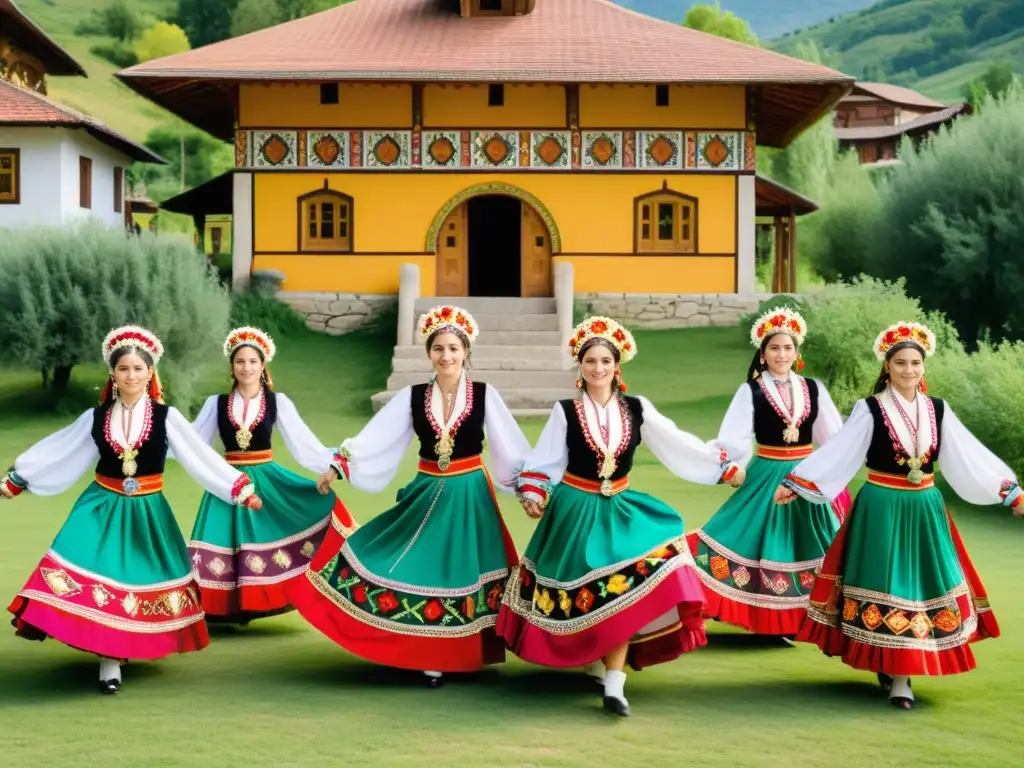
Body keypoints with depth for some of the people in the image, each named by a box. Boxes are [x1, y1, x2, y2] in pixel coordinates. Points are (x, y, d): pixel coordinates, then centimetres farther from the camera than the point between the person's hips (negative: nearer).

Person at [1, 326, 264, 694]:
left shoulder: (166, 417, -4)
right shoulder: (96, 417, 1)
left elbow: (201, 456, -2)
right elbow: (56, 451, 10)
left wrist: (241, 489, -5)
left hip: (146, 513, 0)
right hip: (102, 508, 0)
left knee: (139, 580, 4)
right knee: (98, 575, -14)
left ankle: (121, 650, 22)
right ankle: (109, 661, -7)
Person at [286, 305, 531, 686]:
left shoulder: (484, 395, -6)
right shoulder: (412, 396, -2)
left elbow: (512, 447, -3)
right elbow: (374, 437, -3)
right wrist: (338, 465, -9)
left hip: (468, 496, -2)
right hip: (427, 494, 2)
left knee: (463, 571, 4)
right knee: (422, 567, 3)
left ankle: (461, 654, 15)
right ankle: (429, 656, 16)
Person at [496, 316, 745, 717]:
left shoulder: (636, 408, 0)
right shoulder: (565, 411, -4)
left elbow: (679, 444, 1)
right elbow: (545, 459, -1)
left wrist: (726, 467, -2)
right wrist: (533, 493, -16)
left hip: (619, 509, 1)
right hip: (576, 509, -1)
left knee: (621, 592, -13)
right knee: (584, 595, 4)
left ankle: (614, 685, -12)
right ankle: (593, 660, 30)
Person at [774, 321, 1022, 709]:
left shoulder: (938, 410, 4)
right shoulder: (870, 409, -6)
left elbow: (969, 457, 5)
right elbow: (838, 454, -9)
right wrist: (794, 483, -17)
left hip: (924, 510, 4)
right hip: (882, 509, -4)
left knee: (921, 582, 4)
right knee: (886, 585, 0)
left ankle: (901, 675, 13)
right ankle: (895, 673, 8)